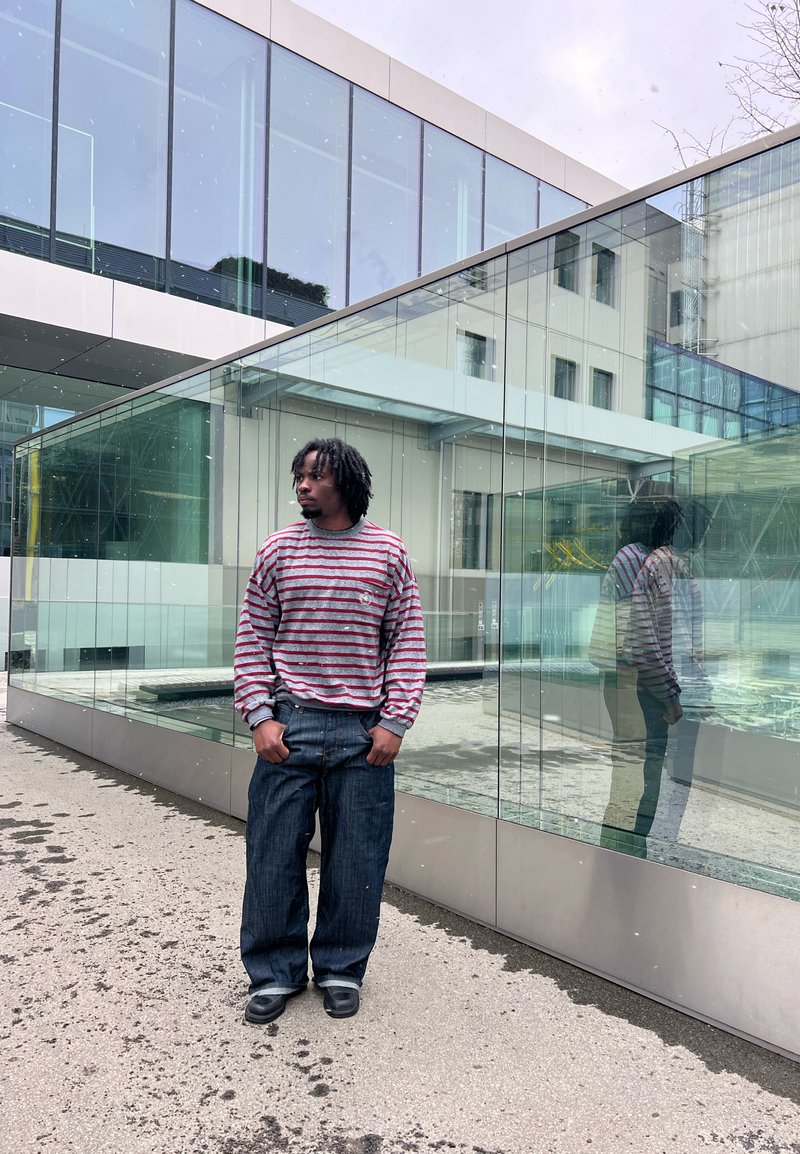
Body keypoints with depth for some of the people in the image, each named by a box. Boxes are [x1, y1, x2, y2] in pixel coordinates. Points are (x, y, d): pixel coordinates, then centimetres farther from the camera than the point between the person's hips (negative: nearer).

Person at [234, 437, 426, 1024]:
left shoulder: (388, 552, 3)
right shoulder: (279, 549, 5)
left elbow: (408, 643, 3)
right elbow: (253, 638, 6)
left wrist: (394, 722, -4)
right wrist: (260, 716, -4)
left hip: (363, 732, 0)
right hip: (290, 726, 1)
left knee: (356, 860, 9)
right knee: (275, 852, 7)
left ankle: (341, 968, 30)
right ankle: (276, 971, 27)